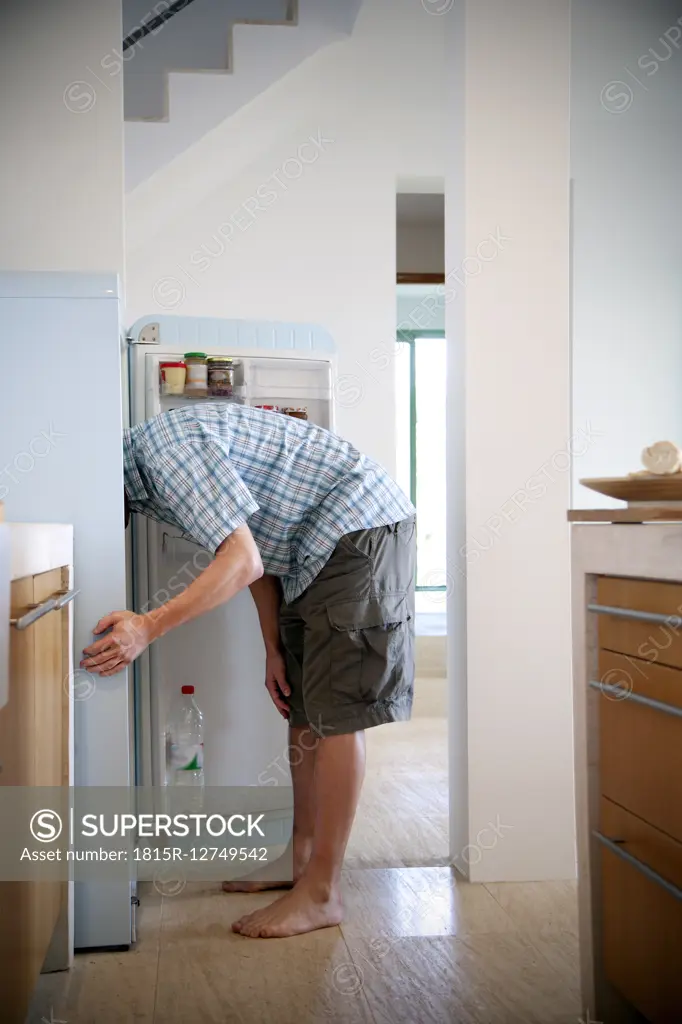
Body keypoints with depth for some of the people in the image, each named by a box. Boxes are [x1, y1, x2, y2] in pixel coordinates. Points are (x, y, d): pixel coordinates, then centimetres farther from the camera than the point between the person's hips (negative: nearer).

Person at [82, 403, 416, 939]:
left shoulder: (169, 445, -20)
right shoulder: (150, 476, 11)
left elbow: (244, 562, -27)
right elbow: (254, 556, 14)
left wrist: (149, 628, -31)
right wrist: (273, 647, 10)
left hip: (362, 531, -10)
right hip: (313, 550, 10)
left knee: (336, 712, -10)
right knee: (303, 708, 12)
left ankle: (321, 894, -4)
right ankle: (301, 858, 22)